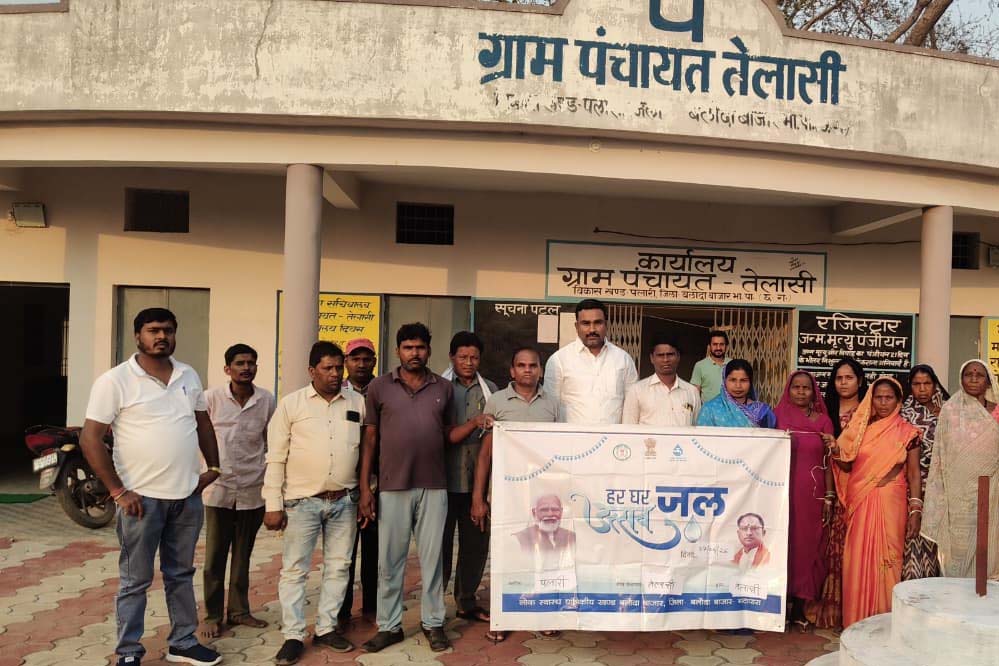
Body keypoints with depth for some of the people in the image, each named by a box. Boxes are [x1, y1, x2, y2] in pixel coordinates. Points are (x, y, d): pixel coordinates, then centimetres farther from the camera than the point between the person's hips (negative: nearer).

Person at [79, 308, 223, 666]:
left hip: (188, 495, 5)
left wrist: (213, 466, 12)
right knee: (135, 580, 9)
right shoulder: (115, 380, -10)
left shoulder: (189, 376, 6)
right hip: (142, 497, -5)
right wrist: (118, 492, -12)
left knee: (181, 574, 17)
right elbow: (90, 439, -11)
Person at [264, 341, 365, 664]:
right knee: (294, 569, 3)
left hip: (344, 501, 3)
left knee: (337, 567, 10)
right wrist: (273, 504, -6)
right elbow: (275, 458, -2)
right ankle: (293, 636, 14)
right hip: (302, 501, -2)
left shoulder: (358, 404, 4)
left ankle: (326, 629, 24)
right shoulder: (291, 403, -3)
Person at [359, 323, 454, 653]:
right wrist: (365, 487, 0)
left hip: (434, 487, 1)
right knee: (390, 559, 8)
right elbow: (370, 439, 4)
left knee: (432, 557, 9)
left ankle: (433, 622, 24)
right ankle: (389, 626, 22)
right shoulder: (379, 387, 2)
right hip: (392, 487, -1)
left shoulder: (445, 388, 6)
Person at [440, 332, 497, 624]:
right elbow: (442, 436, -8)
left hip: (478, 479, 4)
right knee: (441, 541, 6)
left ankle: (467, 602, 27)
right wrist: (474, 423, -20)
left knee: (476, 542, 11)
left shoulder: (490, 389, 9)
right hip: (447, 478, -3)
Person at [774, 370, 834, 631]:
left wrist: (829, 497, 1)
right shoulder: (777, 416, 3)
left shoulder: (823, 420, 6)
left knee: (808, 546, 5)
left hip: (812, 493, 1)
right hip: (783, 490, -1)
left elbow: (828, 461, 5)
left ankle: (799, 607, 15)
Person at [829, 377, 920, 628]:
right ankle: (857, 620, 12)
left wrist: (915, 510, -6)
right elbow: (847, 466, 11)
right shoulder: (860, 428, 9)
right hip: (860, 503, 2)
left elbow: (914, 474, 1)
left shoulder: (907, 432, 3)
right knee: (858, 560, 2)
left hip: (890, 503, -2)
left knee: (886, 559, 0)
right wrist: (836, 452, -10)